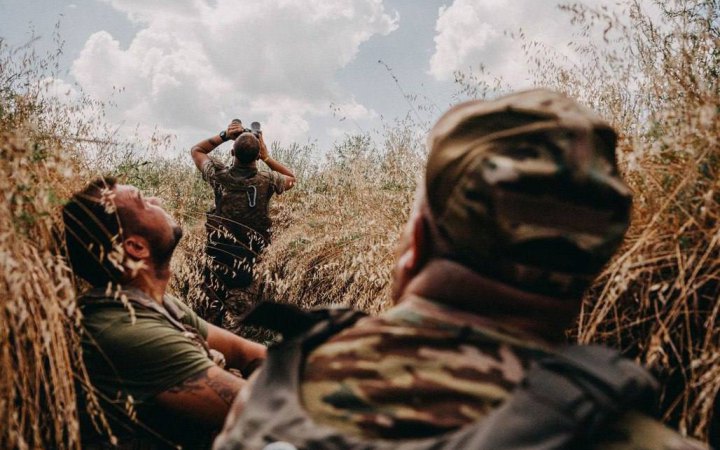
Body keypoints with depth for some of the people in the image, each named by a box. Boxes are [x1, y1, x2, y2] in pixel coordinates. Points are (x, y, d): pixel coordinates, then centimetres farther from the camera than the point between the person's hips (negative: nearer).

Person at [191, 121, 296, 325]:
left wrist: (224, 136, 5)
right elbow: (291, 179, 14)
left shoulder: (220, 176, -7)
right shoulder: (267, 180, -10)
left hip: (219, 255, 1)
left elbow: (196, 150, 13)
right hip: (253, 256, -1)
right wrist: (267, 157, 7)